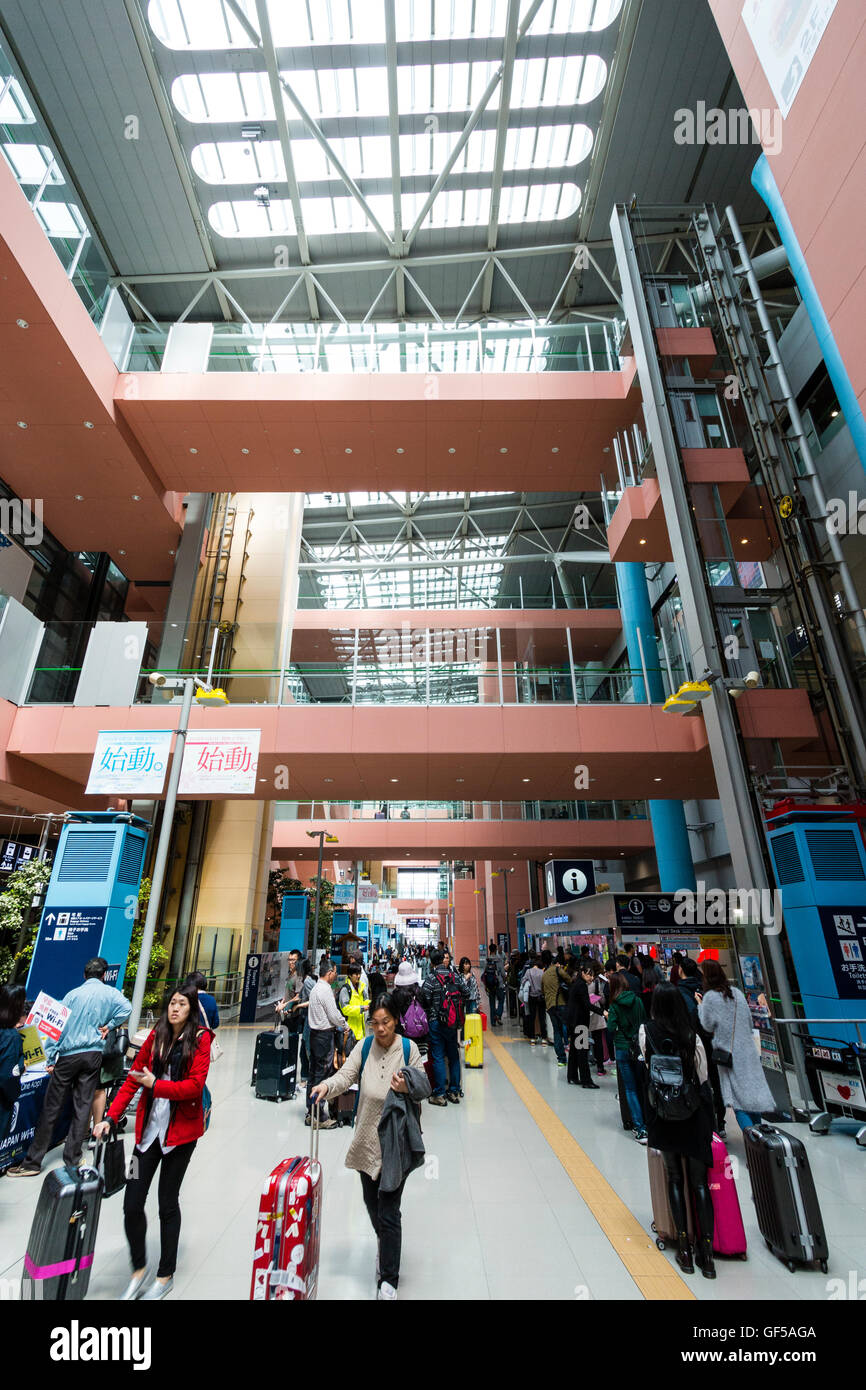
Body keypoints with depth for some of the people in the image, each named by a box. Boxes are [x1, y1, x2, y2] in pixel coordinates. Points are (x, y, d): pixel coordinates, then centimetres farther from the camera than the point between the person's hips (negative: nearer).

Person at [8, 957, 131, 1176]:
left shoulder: (73, 994, -1)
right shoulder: (110, 992, -1)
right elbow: (126, 1008, -17)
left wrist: (50, 1059, 2)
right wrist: (108, 1026, -1)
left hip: (68, 1055, 0)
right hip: (93, 1054, 1)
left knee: (52, 1107, 8)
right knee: (83, 1105, 8)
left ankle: (33, 1162, 14)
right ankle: (72, 1160, 14)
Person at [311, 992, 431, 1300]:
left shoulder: (408, 1048, -13)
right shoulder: (365, 1047, -6)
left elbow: (424, 1086, -3)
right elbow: (346, 1075, -15)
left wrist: (407, 1088, -23)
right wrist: (326, 1086, -34)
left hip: (396, 1141, -3)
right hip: (367, 1139, 4)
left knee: (389, 1211, 2)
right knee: (371, 1201, 23)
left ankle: (388, 1280, 24)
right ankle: (383, 1241, 54)